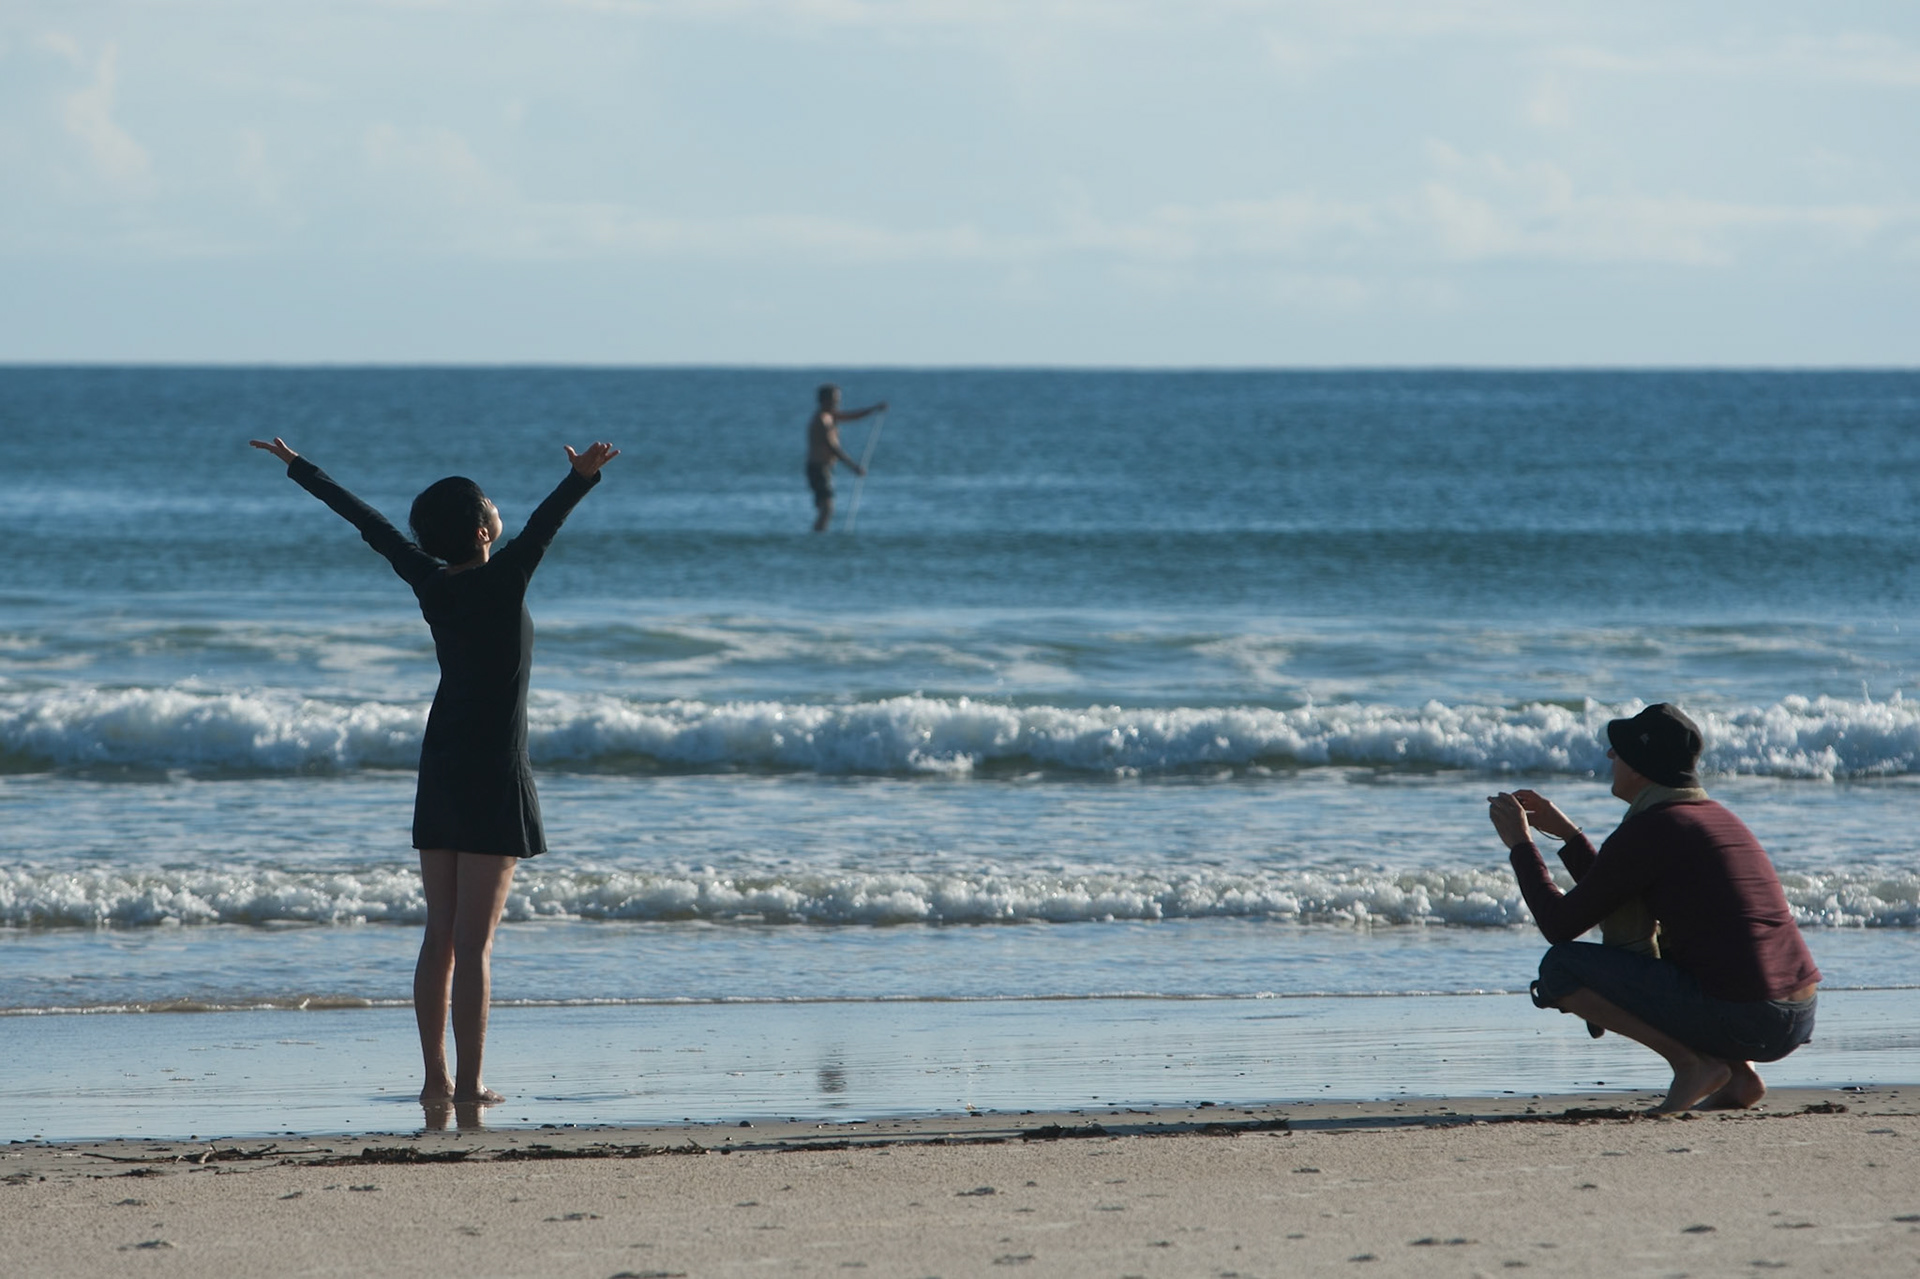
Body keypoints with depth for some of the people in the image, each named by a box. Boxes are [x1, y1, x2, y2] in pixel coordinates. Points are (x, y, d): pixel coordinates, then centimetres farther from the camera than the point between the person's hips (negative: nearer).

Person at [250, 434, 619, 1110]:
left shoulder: (427, 579, 1)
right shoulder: (500, 583, -14)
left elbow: (364, 519, 11)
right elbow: (539, 527, -33)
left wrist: (296, 465, 21)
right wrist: (581, 479, -47)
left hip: (440, 770, 6)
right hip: (493, 775, -6)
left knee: (440, 937, 9)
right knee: (474, 941, -6)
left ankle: (436, 1080, 11)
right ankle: (468, 1087, -7)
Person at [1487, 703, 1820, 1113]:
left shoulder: (1645, 832, -7)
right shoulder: (1717, 818, 20)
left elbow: (1560, 926, -1)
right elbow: (1612, 903, 31)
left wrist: (1520, 845, 12)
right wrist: (1566, 832, 33)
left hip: (1734, 1023, -8)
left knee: (1560, 969, -2)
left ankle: (1691, 1063, -7)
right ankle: (1737, 1076, 14)